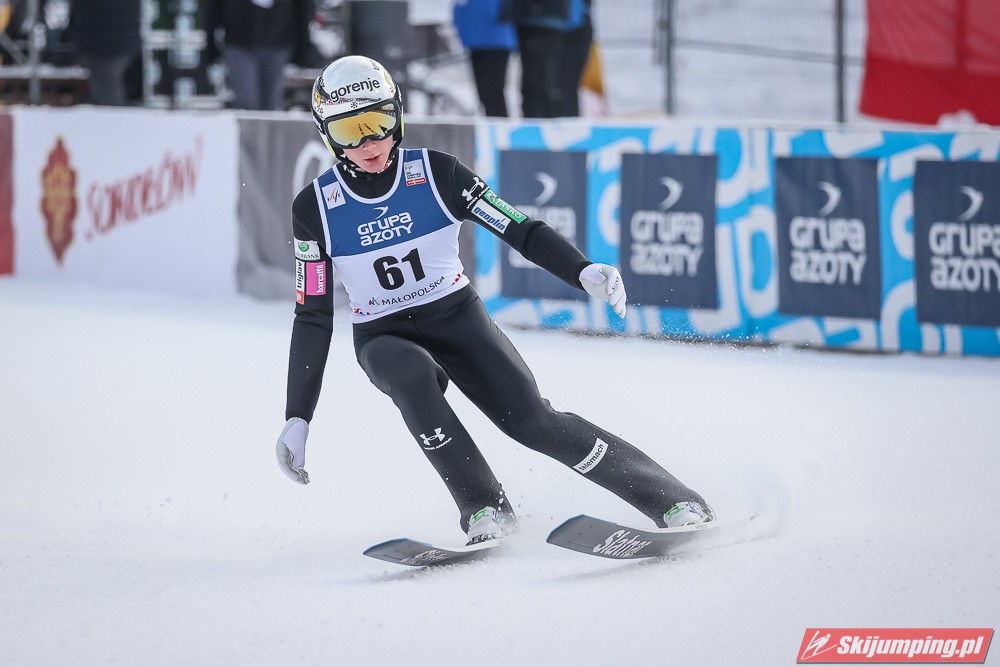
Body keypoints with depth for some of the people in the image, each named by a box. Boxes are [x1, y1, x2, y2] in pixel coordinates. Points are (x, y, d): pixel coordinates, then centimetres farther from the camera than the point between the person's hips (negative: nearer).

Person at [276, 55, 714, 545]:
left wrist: (584, 272, -30)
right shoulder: (315, 207, -9)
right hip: (384, 338, 0)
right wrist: (296, 419, -9)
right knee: (410, 374, -36)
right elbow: (312, 318, -4)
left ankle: (673, 501, -12)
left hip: (457, 316, 0)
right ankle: (484, 509, -30)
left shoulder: (434, 173, -11)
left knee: (531, 421, -19)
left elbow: (521, 231, -11)